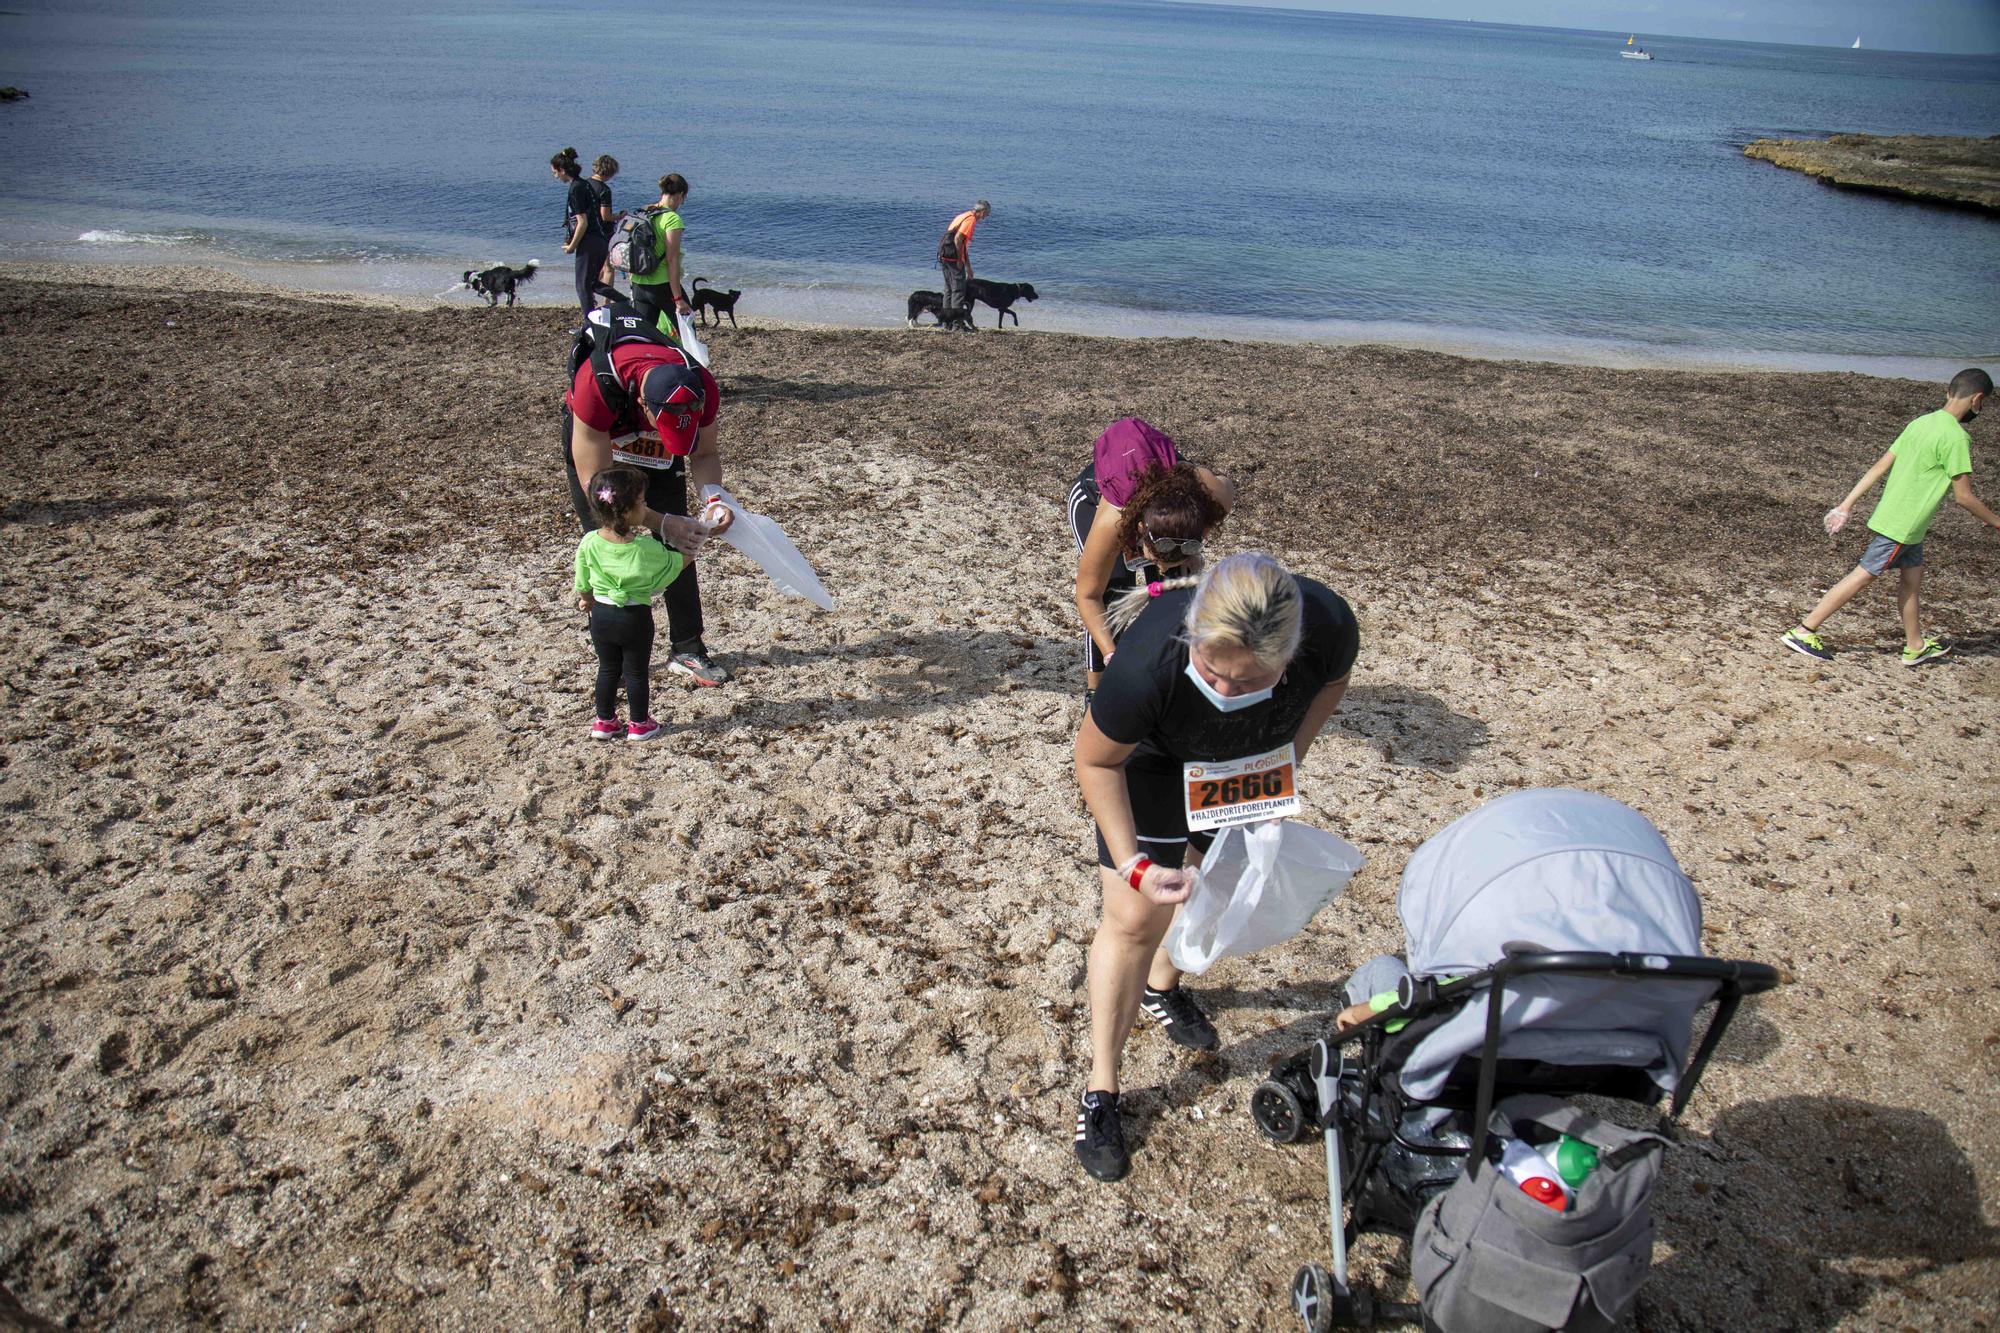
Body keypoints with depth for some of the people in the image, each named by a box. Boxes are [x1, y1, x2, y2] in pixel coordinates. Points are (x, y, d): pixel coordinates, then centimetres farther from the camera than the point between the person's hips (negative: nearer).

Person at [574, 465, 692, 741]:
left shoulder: (589, 543, -12)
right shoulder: (647, 548, -22)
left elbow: (582, 581, 3)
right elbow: (677, 563, -4)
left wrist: (585, 599, 24)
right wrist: (695, 547, 14)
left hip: (601, 614, 4)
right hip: (635, 617, -3)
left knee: (608, 669, 20)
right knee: (637, 672, 13)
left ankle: (604, 722, 29)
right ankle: (640, 725, 25)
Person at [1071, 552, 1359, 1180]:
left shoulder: (1329, 626, -37)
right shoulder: (1148, 664, -45)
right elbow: (1096, 761, -24)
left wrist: (1290, 753, -19)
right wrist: (1132, 863, -32)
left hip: (1255, 760, 4)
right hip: (1154, 758, -4)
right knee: (1133, 920, -5)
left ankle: (1161, 986, 50)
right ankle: (1100, 1089, 11)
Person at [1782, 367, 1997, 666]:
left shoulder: (1921, 423, 6)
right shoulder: (1957, 438, -18)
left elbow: (1879, 466, 7)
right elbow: (1963, 497, -15)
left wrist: (1847, 505, 9)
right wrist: (1995, 522, -1)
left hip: (1892, 516, 9)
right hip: (1902, 526, -9)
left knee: (1912, 578, 17)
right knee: (1862, 577, -3)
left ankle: (1916, 646, 28)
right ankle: (1803, 632, -1)